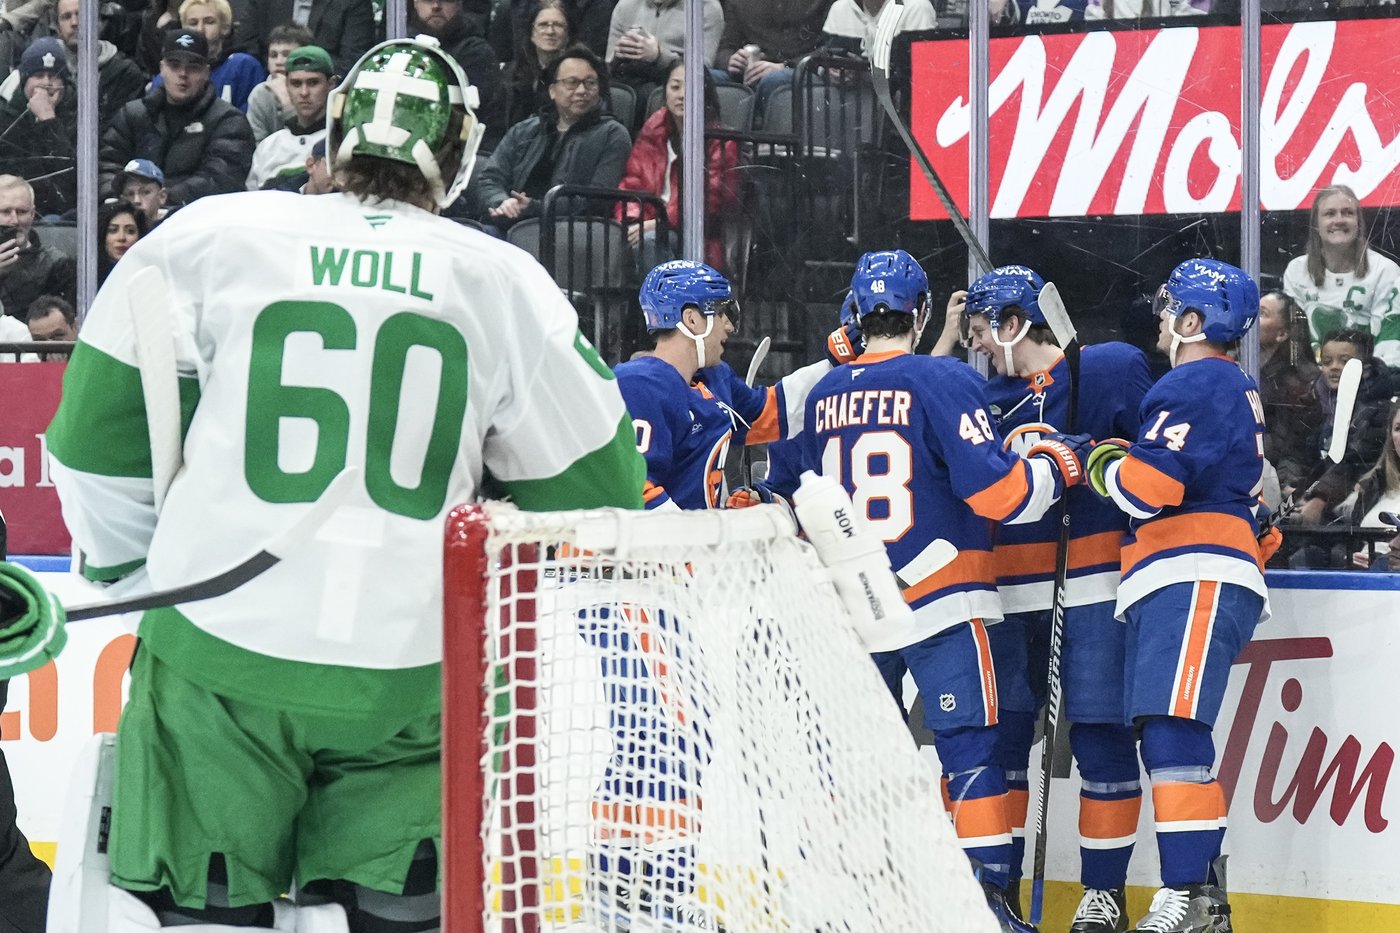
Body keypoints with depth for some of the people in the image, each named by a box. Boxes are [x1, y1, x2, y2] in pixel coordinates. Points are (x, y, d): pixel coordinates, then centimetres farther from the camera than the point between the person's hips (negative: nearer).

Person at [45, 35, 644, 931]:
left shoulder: (208, 236, 1)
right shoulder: (506, 282, 4)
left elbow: (101, 422, 7)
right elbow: (591, 479, 12)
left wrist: (129, 568, 21)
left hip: (220, 653, 0)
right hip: (407, 677, 1)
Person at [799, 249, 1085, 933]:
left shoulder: (824, 395, 8)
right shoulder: (945, 381, -10)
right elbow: (996, 491, -16)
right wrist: (1056, 467, 1)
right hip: (939, 604, -5)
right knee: (969, 745, -4)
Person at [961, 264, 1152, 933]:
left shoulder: (1108, 371, -4)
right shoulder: (985, 397, 11)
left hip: (1091, 592, -5)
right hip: (1009, 595, 5)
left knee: (1100, 734, -4)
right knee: (998, 735, 6)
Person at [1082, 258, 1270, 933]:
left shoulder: (1198, 384, -8)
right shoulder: (1235, 388, 26)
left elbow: (1152, 484, -19)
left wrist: (1102, 465, 1)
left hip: (1197, 581, -11)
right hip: (1179, 586, 11)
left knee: (1173, 733, -19)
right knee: (1165, 739, 9)